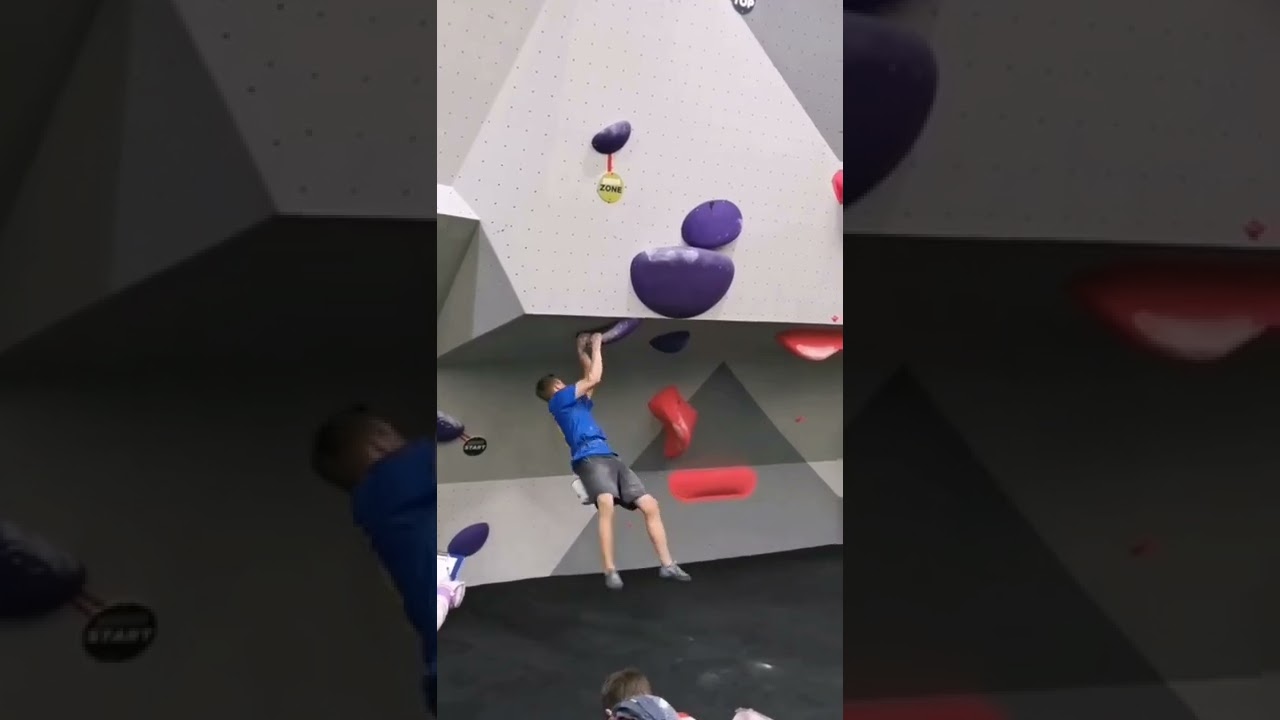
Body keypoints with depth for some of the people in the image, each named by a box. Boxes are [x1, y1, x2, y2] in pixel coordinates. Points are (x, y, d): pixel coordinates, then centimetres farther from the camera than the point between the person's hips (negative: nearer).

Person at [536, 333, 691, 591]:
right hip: (589, 459, -8)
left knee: (650, 505, -4)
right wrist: (596, 347, 17)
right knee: (606, 504, -34)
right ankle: (610, 572, -34)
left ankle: (667, 565, -1)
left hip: (610, 458, 8)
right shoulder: (558, 401, 9)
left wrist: (584, 352, 39)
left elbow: (591, 379, 39)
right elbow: (593, 379, 6)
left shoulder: (579, 402, 31)